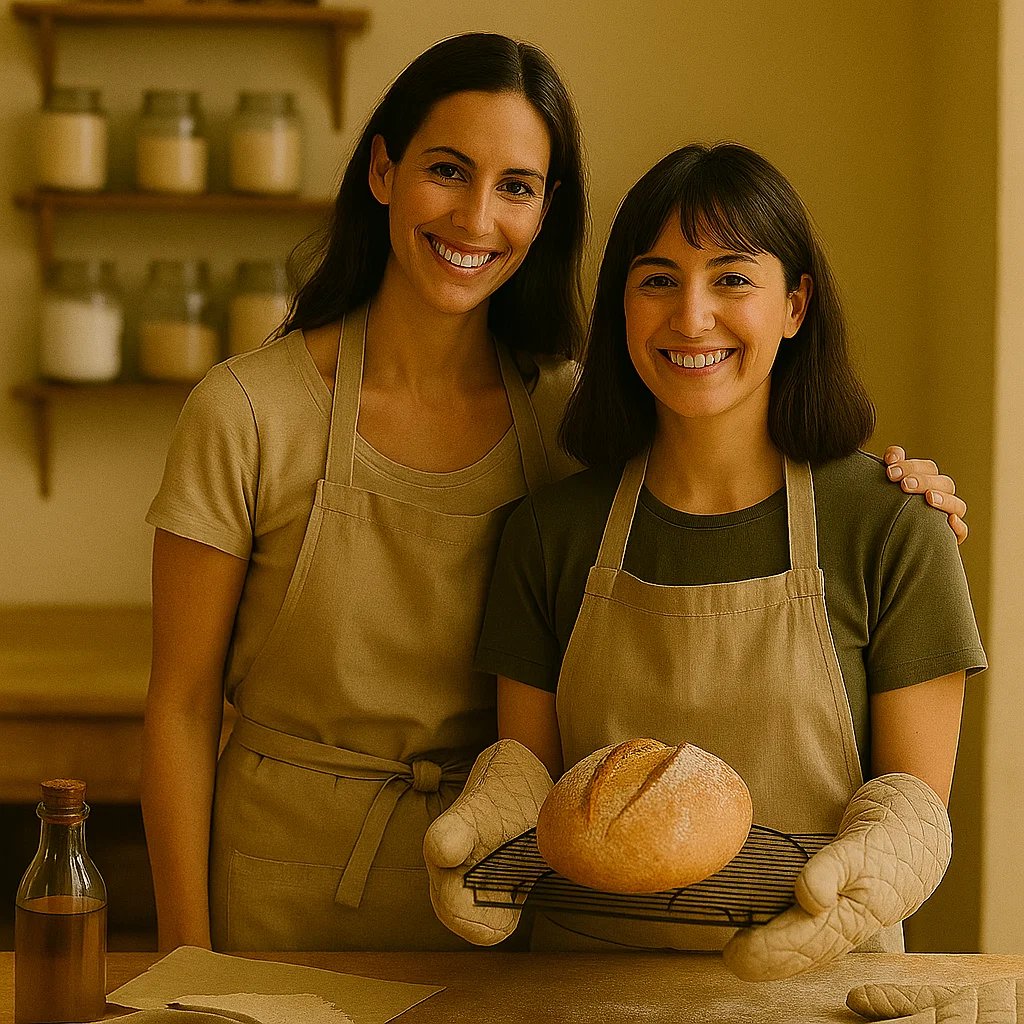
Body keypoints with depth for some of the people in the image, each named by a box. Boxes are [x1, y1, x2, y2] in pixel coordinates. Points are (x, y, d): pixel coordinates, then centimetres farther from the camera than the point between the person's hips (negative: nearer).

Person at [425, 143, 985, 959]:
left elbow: (915, 797, -2)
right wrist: (488, 819, -15)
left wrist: (847, 890, -23)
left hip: (811, 982, -4)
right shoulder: (553, 531, 3)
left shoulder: (891, 529, -5)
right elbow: (529, 765, 8)